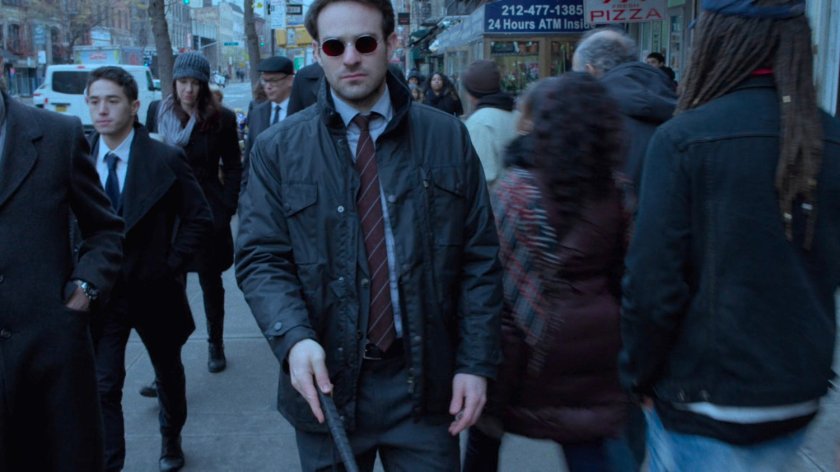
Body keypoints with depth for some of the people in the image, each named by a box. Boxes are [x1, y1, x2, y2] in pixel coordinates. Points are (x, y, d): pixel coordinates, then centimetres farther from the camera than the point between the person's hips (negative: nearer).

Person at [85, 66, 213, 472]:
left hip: (152, 288, -1)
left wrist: (170, 265, -12)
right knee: (102, 386, -3)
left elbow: (199, 219, -7)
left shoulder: (166, 159, -11)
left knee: (168, 371, 19)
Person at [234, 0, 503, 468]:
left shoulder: (448, 138, 1)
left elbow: (480, 259, 2)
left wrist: (476, 362, -3)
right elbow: (261, 258, -3)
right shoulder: (279, 149, 0)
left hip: (426, 382, 0)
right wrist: (295, 339, -21)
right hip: (328, 381, 0)